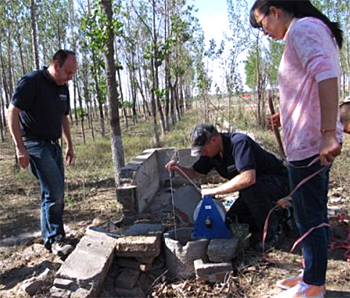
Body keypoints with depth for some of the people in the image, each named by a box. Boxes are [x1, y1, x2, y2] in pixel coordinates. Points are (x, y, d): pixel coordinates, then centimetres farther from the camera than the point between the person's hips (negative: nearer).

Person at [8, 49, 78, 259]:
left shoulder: (63, 88, 10)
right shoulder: (31, 82, -13)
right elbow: (13, 113, -15)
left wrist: (70, 146, 17)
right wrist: (20, 148, -18)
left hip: (53, 145, 8)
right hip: (35, 145, -8)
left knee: (55, 193, 10)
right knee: (55, 191, -14)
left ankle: (49, 238, 23)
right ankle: (56, 239, -3)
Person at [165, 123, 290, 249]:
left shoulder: (239, 142, -29)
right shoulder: (211, 151, -3)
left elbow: (248, 178, -42)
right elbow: (194, 173, 9)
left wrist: (214, 191, -34)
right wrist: (178, 168, -14)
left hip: (278, 181, -8)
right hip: (254, 191, 8)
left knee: (249, 189, -37)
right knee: (231, 221, 1)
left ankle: (272, 231, -13)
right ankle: (276, 216, 17)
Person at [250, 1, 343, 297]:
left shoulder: (302, 28, -11)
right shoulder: (317, 30, 21)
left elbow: (326, 75, -27)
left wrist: (328, 133, -33)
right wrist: (287, 114, 24)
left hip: (309, 142, -11)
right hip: (318, 142, 11)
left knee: (309, 218, 0)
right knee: (316, 215, 17)